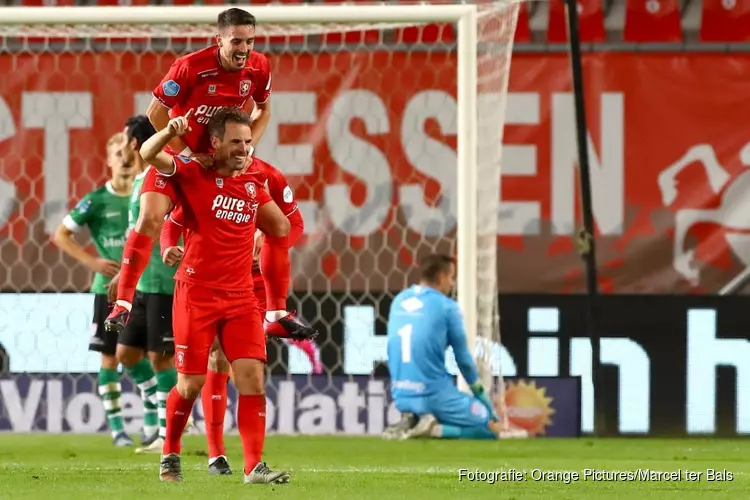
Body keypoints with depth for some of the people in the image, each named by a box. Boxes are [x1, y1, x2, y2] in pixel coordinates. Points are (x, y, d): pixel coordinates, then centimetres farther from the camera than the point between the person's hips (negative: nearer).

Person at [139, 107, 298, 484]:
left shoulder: (252, 183, 9)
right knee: (190, 385, 1)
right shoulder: (191, 175, -5)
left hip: (241, 296, 4)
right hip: (197, 293, -4)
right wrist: (170, 132, -36)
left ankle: (254, 466, -11)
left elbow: (281, 227, 19)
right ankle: (170, 455, 24)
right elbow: (149, 155, -19)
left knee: (252, 379, -9)